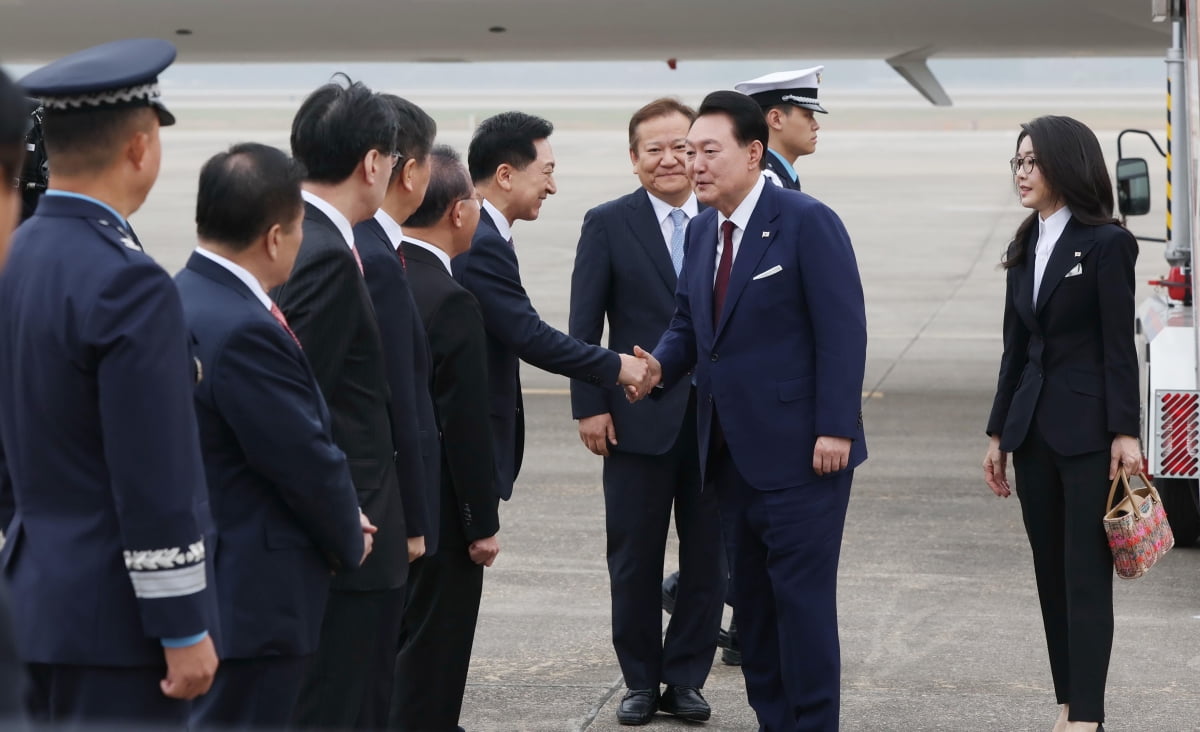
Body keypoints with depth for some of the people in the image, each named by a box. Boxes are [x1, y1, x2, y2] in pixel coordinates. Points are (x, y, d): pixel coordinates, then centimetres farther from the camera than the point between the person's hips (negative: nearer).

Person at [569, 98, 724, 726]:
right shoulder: (608, 224, 0)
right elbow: (584, 325, -1)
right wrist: (589, 405, -8)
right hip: (638, 419, -1)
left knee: (707, 557, 7)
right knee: (634, 558, 6)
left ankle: (685, 679, 19)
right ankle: (641, 681, 18)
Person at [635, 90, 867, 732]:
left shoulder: (807, 223, -11)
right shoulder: (701, 231, 12)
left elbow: (842, 332, -14)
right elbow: (689, 325, 17)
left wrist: (835, 430, -19)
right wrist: (660, 364, -6)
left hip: (799, 451, -8)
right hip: (731, 453, 8)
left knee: (802, 598, -4)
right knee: (751, 597, 12)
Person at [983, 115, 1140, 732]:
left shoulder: (1105, 243, -8)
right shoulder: (1025, 249, 12)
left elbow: (1118, 345, -11)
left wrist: (1124, 433, -16)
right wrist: (999, 432, 14)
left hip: (1088, 429, -7)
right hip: (1033, 427, 7)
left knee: (1086, 574, -6)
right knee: (1051, 573, 9)